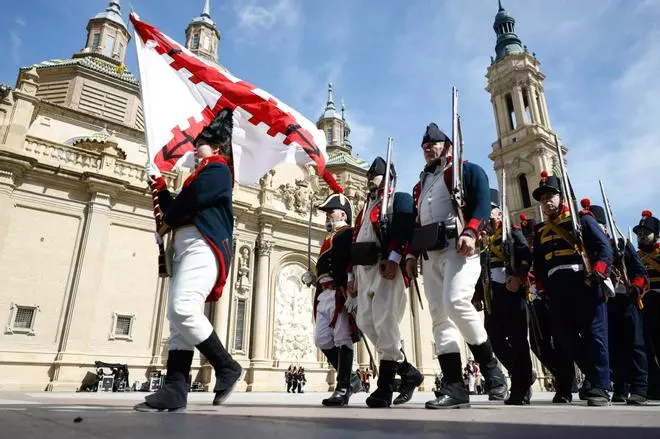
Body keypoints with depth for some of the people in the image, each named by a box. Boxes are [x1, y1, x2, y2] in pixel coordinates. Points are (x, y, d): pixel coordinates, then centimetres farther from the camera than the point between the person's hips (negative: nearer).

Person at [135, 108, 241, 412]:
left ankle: (227, 367, -12)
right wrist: (162, 191, 16)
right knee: (177, 316, -1)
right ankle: (175, 389, -5)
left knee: (183, 309, -24)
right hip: (187, 249, 10)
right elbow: (179, 211, 25)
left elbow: (183, 206, -11)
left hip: (203, 247, -10)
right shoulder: (205, 175, 32)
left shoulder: (217, 170, 2)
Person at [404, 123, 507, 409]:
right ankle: (454, 388, -2)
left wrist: (470, 233, -22)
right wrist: (411, 254, 12)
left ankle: (491, 370, -8)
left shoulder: (468, 170, 12)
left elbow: (483, 204, -4)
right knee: (440, 317, -3)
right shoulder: (420, 186, 30)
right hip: (430, 254, 7)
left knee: (456, 302, -26)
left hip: (458, 246, -6)